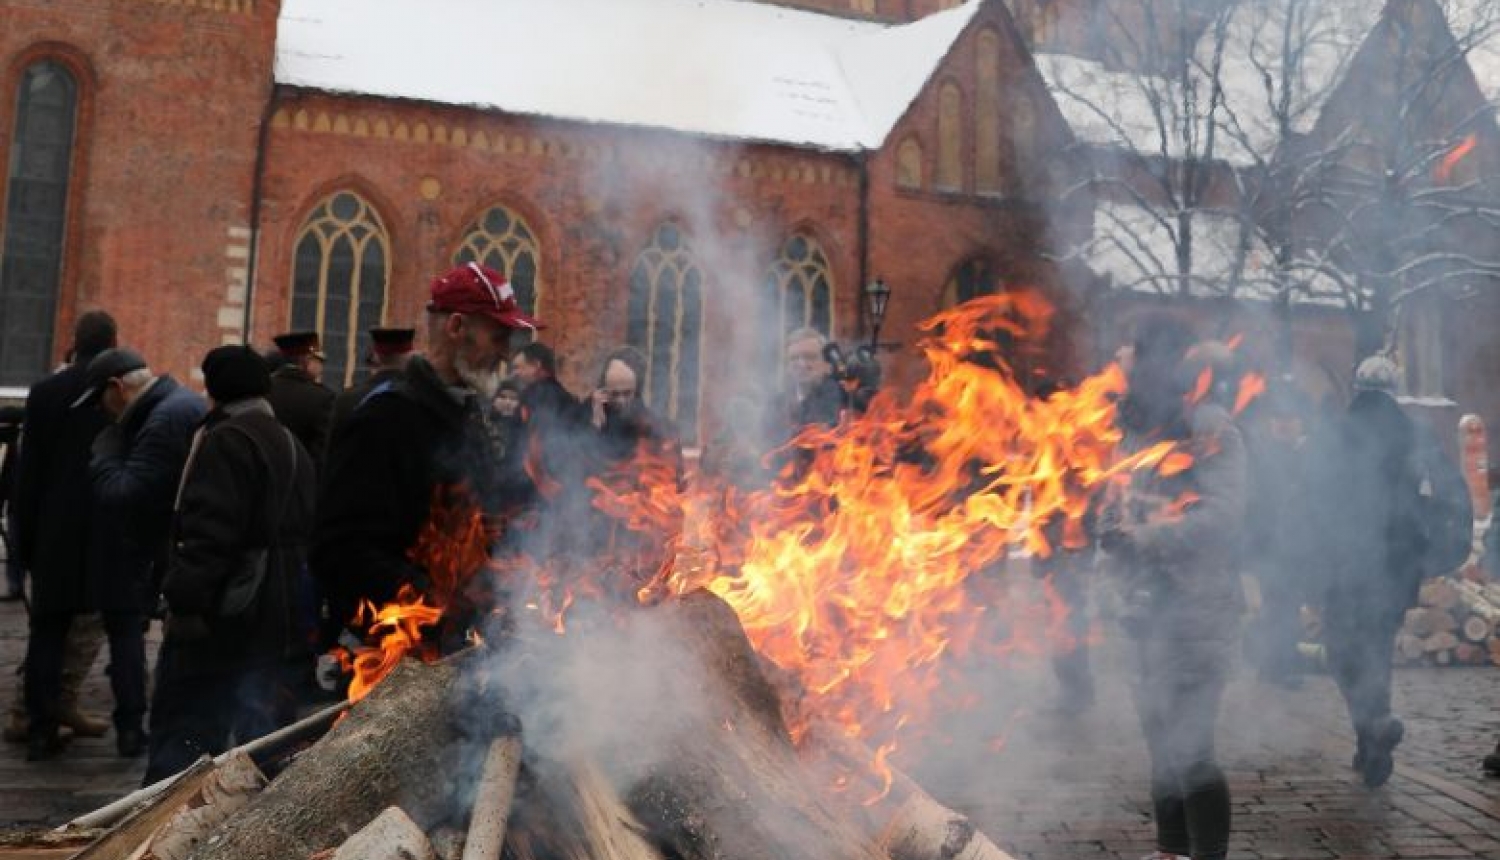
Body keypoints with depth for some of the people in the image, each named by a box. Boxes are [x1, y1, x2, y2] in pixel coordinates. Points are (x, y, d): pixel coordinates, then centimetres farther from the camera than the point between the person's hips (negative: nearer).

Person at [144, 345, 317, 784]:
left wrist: (183, 596, -20)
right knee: (265, 734, 17)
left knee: (182, 733, -3)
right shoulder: (292, 445, 15)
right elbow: (309, 530, 20)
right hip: (280, 621, 9)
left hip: (224, 620, -8)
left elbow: (207, 533, -22)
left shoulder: (224, 441, -12)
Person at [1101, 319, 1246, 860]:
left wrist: (1142, 538, -26)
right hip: (1151, 609, 8)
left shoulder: (1209, 425, -11)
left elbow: (1221, 513, -22)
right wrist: (1113, 527, 0)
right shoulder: (1142, 427, 13)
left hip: (1196, 611, -8)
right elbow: (1124, 502, 20)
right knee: (1163, 742, 18)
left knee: (1188, 747, -8)